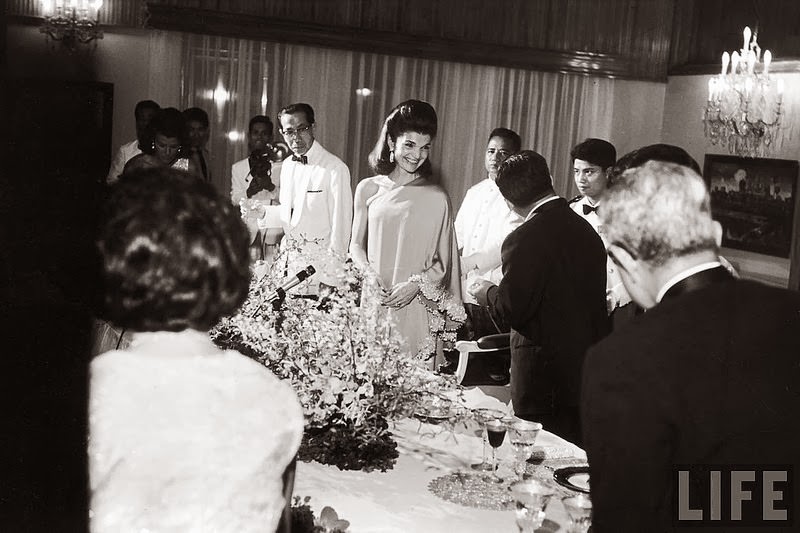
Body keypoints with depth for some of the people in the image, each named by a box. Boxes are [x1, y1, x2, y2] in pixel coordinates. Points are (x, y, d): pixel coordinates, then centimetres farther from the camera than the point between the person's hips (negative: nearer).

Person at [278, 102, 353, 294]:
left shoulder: (335, 169, -16)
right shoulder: (287, 165, 8)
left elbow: (340, 226, -15)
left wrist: (332, 276, -14)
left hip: (320, 260, -6)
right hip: (290, 260, 6)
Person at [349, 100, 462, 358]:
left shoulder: (436, 198, -1)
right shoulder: (368, 189, 6)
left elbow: (442, 264, 3)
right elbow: (356, 244, 13)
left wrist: (415, 285, -11)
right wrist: (368, 275, -4)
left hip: (414, 307, -2)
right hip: (371, 302, 2)